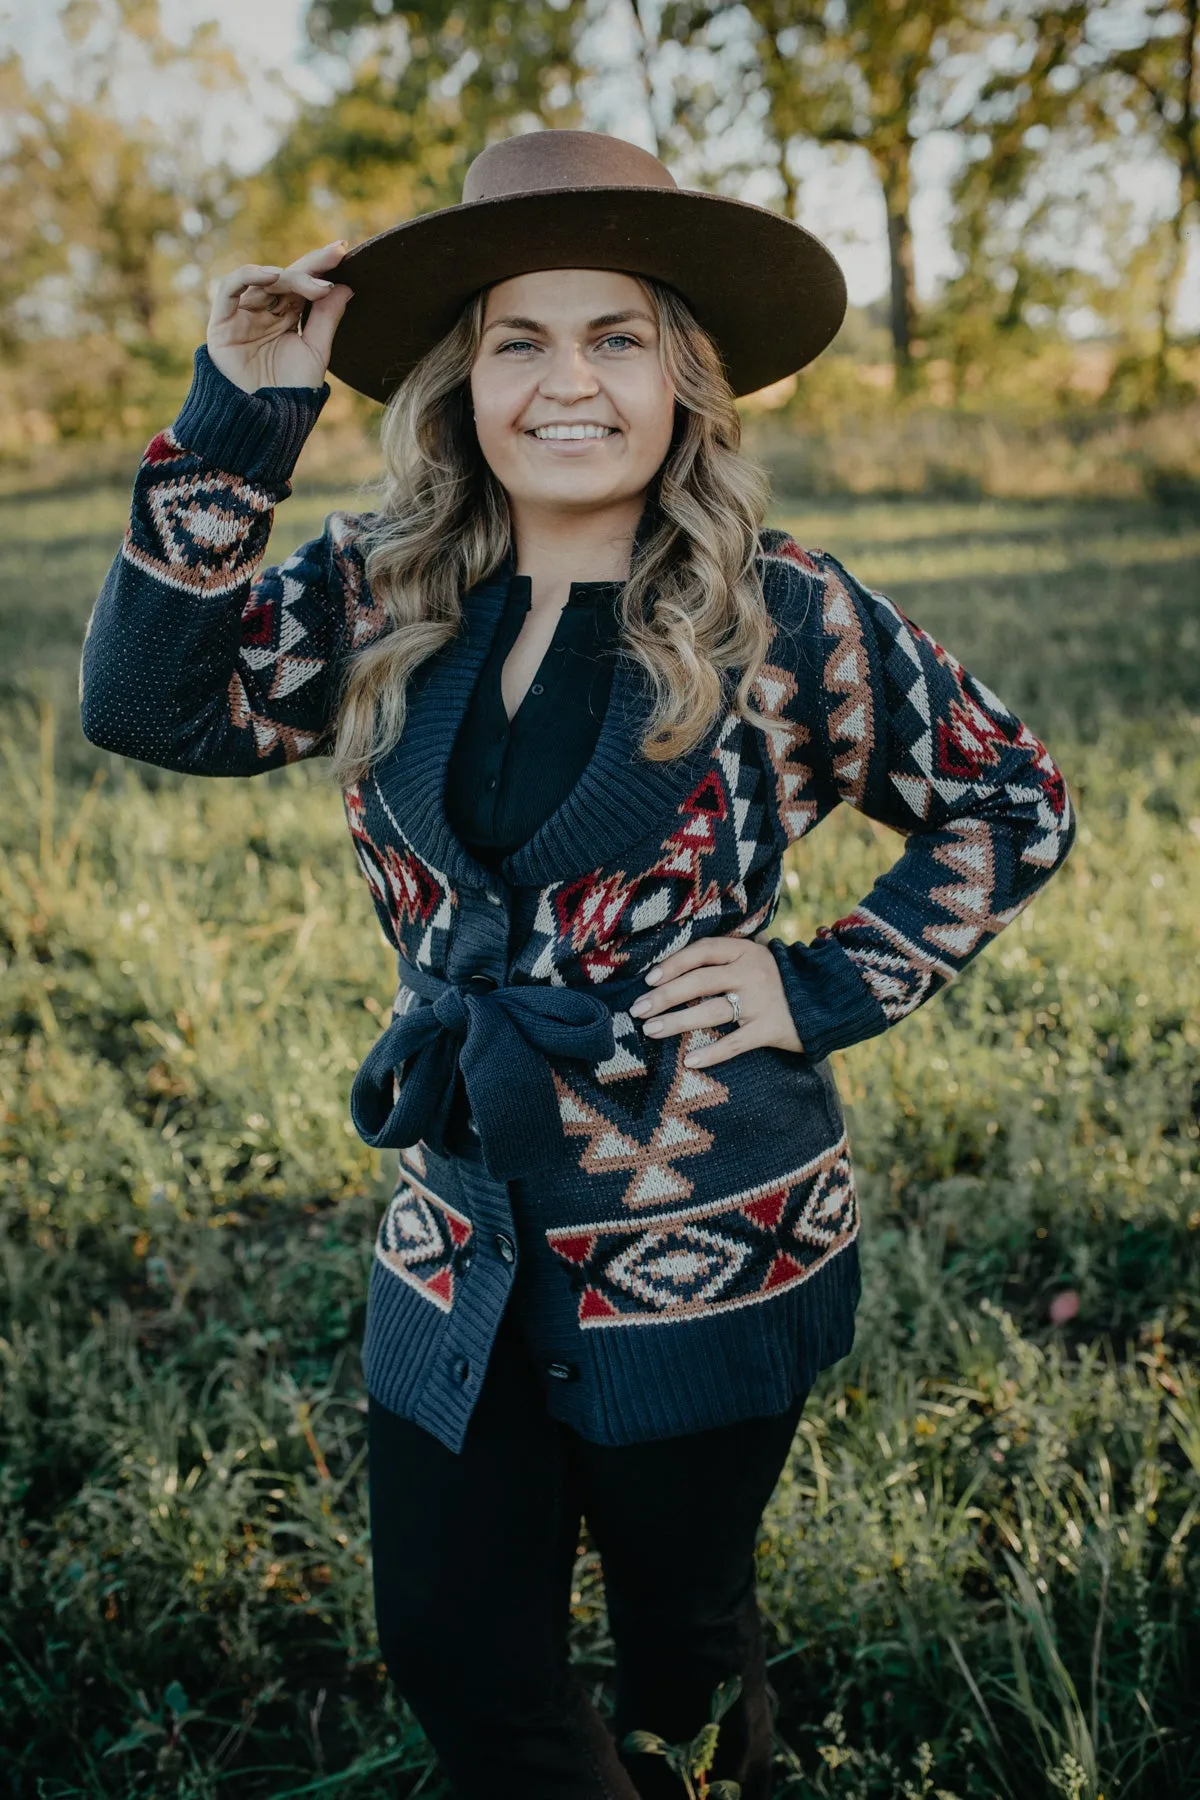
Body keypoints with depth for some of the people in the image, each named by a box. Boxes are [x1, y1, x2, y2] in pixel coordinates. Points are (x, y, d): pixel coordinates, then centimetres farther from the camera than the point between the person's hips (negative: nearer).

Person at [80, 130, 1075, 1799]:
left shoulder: (780, 614, -11)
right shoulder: (381, 593, -2)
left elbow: (1015, 804, -1)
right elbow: (146, 703, -13)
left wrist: (825, 989, -9)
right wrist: (239, 418, -18)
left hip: (706, 1245, -3)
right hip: (459, 1240, 3)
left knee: (681, 1639, 19)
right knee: (451, 1653, 15)